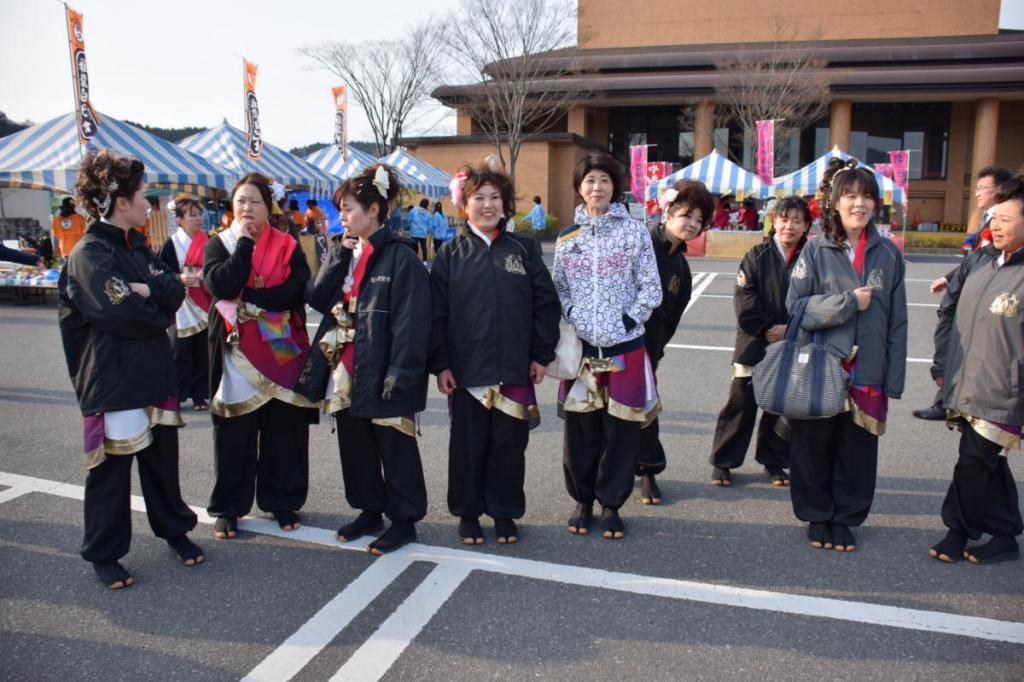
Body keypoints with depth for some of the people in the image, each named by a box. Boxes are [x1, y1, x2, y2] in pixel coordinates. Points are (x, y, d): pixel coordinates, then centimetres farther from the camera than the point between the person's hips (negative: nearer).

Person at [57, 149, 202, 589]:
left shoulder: (136, 247, 14)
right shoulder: (90, 253, -12)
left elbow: (175, 291, 2)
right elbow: (121, 312, -24)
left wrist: (148, 290, -16)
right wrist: (159, 311, -7)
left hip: (152, 372, 7)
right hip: (113, 379, -7)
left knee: (162, 458, 16)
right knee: (112, 468, 3)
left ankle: (174, 530, 31)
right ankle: (103, 554, 18)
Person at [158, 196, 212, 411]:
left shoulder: (208, 242, 8)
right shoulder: (171, 244, -3)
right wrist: (179, 279, -22)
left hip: (204, 305, 3)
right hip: (181, 306, -3)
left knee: (203, 351, 5)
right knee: (181, 351, -1)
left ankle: (200, 393, 14)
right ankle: (176, 394, 9)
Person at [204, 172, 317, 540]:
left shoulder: (287, 246, 5)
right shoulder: (218, 244, 5)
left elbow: (299, 290, -11)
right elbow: (221, 284, -15)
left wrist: (247, 296, -14)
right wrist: (245, 242, -11)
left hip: (281, 350, 1)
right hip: (236, 351, 0)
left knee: (284, 429, 5)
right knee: (235, 433, 4)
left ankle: (282, 500, 20)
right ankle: (229, 507, 16)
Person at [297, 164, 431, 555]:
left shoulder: (399, 256, -12)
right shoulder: (344, 251, 12)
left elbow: (410, 321, -17)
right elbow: (317, 299, 2)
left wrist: (400, 373, -22)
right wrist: (338, 255, -6)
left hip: (381, 372, -8)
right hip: (345, 369, 8)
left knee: (394, 448, 5)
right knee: (355, 445, 17)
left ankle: (403, 519, 19)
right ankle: (369, 511, 33)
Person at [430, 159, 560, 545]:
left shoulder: (523, 249, 5)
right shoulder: (452, 254, 3)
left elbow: (546, 303, 5)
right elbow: (437, 313, 0)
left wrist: (541, 355, 0)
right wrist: (440, 365, -5)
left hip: (514, 368, 1)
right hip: (466, 369, 0)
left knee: (509, 442, 8)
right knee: (468, 443, 8)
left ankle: (505, 512, 24)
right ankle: (468, 512, 24)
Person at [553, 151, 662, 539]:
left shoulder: (634, 231, 1)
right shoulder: (567, 238, 9)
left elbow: (651, 287, 0)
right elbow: (558, 287, 12)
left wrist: (630, 319, -8)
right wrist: (571, 316, -4)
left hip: (625, 347, -2)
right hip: (580, 347, 2)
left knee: (621, 431, 4)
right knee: (580, 430, 7)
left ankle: (611, 504, 21)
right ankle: (583, 500, 25)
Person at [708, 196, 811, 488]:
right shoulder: (758, 256, -1)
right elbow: (745, 300, -6)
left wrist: (789, 329, -13)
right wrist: (767, 328, -13)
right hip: (754, 344, -2)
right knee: (741, 404, 2)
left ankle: (774, 461, 28)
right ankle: (722, 462, 14)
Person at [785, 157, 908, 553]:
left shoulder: (888, 254, 4)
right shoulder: (815, 250, -2)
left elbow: (897, 321, 6)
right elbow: (795, 305, -6)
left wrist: (893, 380, 2)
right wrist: (848, 303, -15)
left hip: (867, 374, 2)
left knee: (857, 451, 8)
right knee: (814, 449, 7)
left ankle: (845, 518, 27)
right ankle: (817, 516, 27)